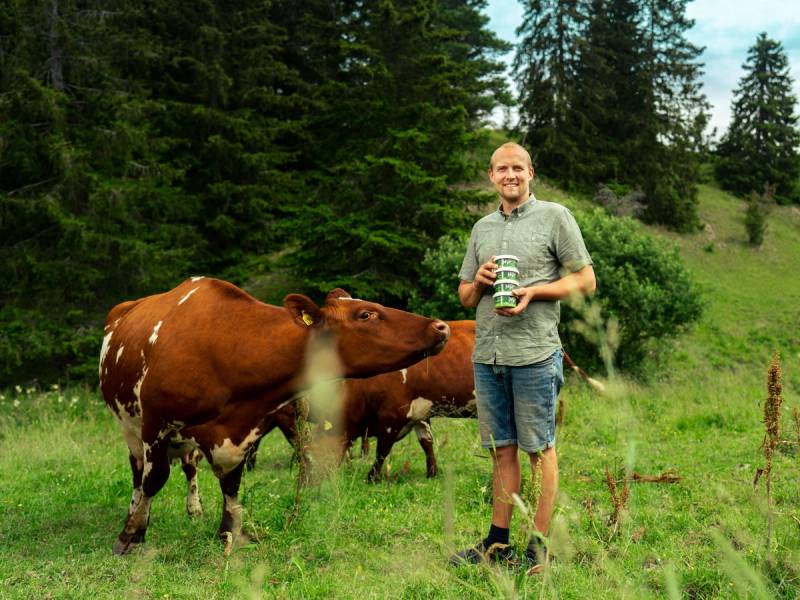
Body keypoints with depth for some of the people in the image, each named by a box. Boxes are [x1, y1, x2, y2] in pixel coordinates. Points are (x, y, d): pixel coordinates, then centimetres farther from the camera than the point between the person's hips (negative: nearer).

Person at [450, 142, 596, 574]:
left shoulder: (554, 216, 2)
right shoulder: (482, 228, 17)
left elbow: (585, 281, -1)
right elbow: (465, 297, 21)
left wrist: (533, 292, -13)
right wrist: (479, 281, -1)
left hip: (534, 354, -5)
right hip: (486, 356, 5)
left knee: (539, 449, 1)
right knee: (502, 449, 9)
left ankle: (539, 546, 7)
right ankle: (498, 543, 15)